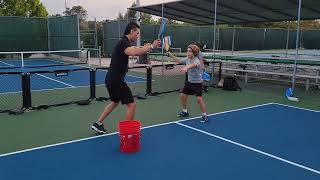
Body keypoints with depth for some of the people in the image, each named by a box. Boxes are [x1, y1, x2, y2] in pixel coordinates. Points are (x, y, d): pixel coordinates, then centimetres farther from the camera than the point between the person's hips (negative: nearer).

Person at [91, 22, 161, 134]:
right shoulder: (124, 43, -18)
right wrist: (151, 46, -32)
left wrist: (146, 48, -5)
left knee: (115, 102, 28)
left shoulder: (124, 42, 14)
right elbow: (133, 52, -40)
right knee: (131, 105, -5)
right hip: (116, 81, -11)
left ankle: (98, 124, 34)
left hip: (111, 79, 11)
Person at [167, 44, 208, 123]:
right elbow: (179, 61, 16)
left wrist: (186, 67, -70)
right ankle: (184, 111, 35)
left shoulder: (197, 61, -25)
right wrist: (171, 55, 5)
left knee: (199, 99, -14)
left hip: (197, 83, -8)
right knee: (183, 96, 13)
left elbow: (193, 65, -49)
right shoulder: (187, 59, -2)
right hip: (189, 81, 8)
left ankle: (204, 115, 3)